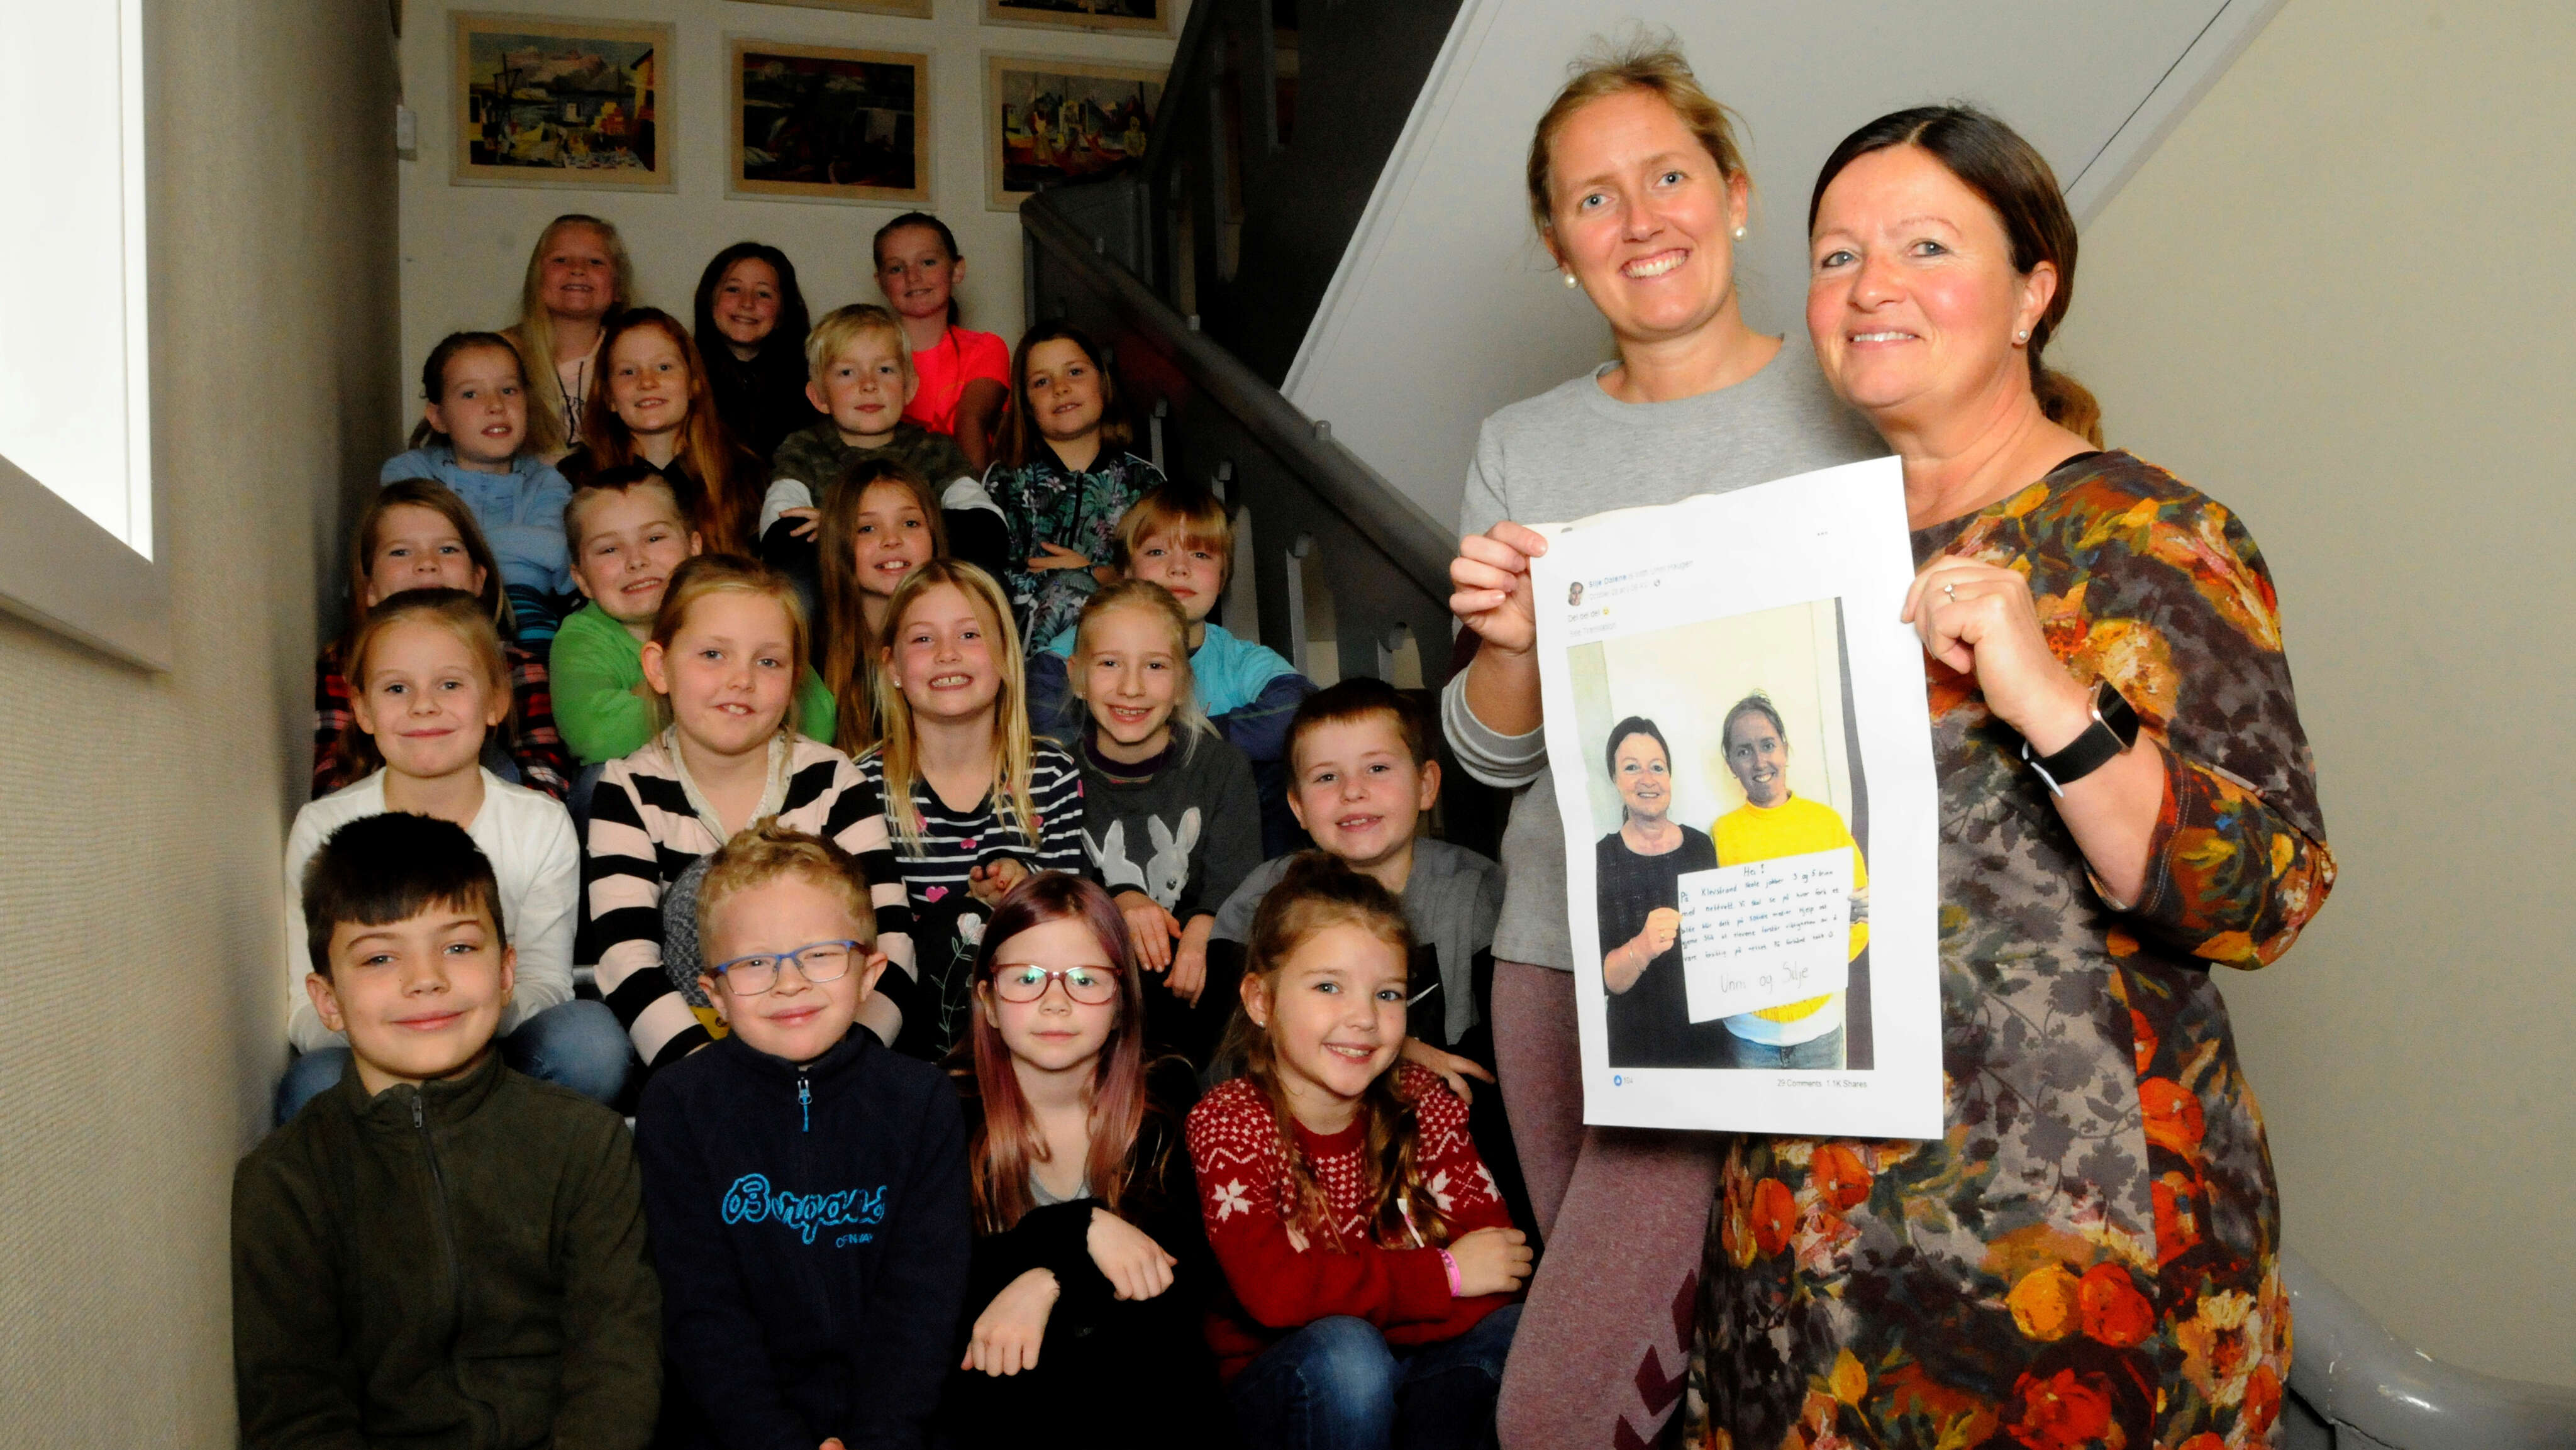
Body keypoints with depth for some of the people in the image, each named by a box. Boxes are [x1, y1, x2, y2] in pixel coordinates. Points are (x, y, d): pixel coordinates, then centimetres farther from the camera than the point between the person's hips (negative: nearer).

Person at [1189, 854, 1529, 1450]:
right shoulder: (1227, 1121, -14)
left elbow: (1494, 1266, -13)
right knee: (1342, 1351, -33)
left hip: (1408, 1365, 3)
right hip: (1277, 1377, -3)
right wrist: (1444, 1272, -23)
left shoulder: (1421, 1104, -3)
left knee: (1514, 1331, -22)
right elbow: (1273, 1288, -28)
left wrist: (1335, 1300, -26)